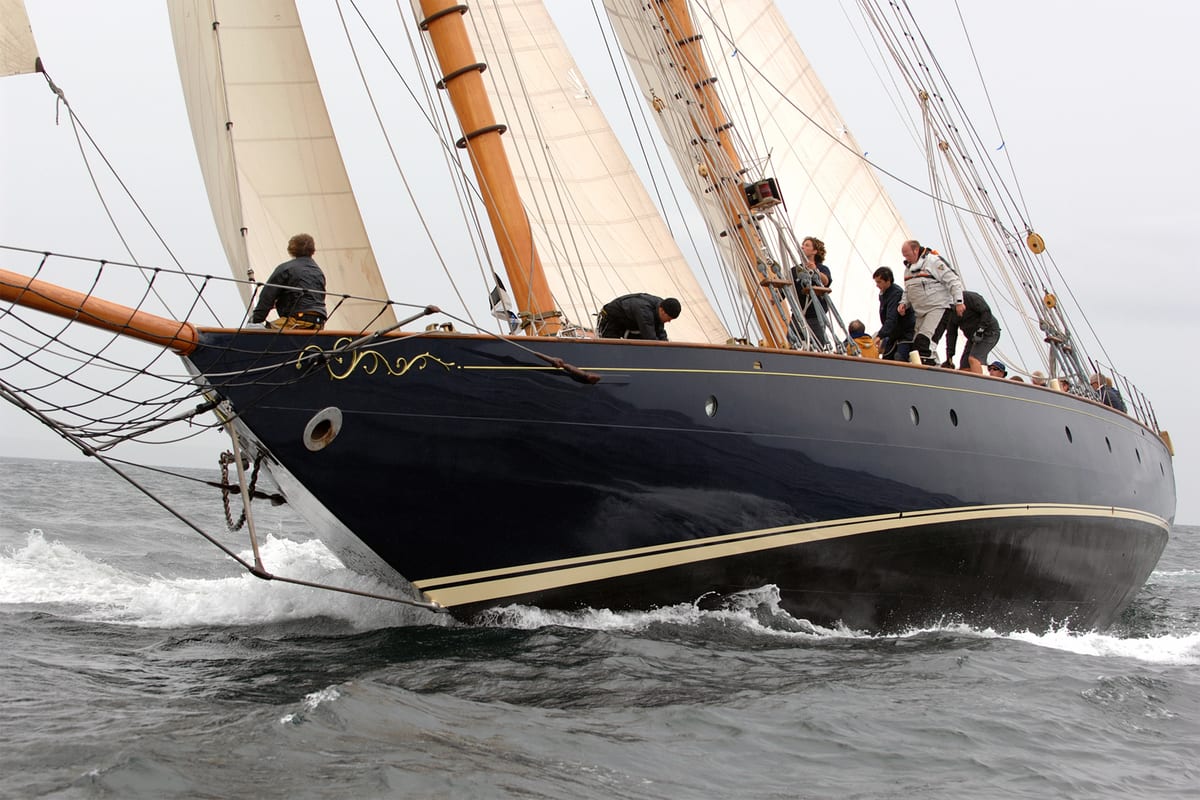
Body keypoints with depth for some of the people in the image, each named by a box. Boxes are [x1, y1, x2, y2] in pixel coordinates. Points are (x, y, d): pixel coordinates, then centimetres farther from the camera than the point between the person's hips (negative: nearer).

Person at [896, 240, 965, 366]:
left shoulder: (933, 261, -10)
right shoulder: (908, 268, 16)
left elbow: (953, 281, -11)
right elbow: (907, 291, 27)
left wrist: (958, 302, -16)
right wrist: (904, 303, 7)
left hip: (938, 307, -9)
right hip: (921, 312, 9)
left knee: (924, 338, -24)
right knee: (917, 341, 3)